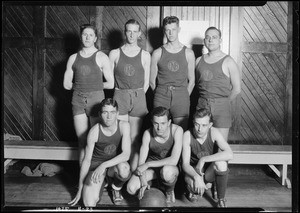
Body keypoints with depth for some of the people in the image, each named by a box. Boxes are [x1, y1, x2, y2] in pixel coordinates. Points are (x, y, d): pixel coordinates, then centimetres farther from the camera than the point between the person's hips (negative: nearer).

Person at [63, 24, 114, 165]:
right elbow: (67, 84, 11)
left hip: (96, 98, -3)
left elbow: (110, 84, -1)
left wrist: (94, 86, 7)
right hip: (78, 99, 3)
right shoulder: (73, 58, 11)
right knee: (82, 141, 4)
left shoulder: (101, 57, 1)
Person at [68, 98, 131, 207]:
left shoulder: (124, 126, -16)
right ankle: (103, 181, 15)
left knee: (124, 169, -39)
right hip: (96, 164, 0)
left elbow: (126, 155, -24)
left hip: (116, 163, 0)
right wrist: (80, 189, -6)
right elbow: (86, 160, -9)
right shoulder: (94, 131, -17)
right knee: (89, 204, -19)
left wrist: (104, 165, -36)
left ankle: (116, 188, -1)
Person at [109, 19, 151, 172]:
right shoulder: (114, 54, 7)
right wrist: (125, 95, 4)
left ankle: (134, 173, 7)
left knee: (135, 139, 2)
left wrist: (136, 96, 2)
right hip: (119, 96, 0)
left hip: (138, 97, 1)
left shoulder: (145, 55, 8)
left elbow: (146, 83, 10)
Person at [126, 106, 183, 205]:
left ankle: (170, 191, -5)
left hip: (171, 166, -2)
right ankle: (150, 182, 14)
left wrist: (148, 164, -30)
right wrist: (143, 182, -25)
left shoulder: (177, 130, -24)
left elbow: (174, 160, -31)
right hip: (152, 166, 2)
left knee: (167, 171, -41)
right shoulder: (148, 133, -15)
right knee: (131, 189, -20)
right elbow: (141, 162, -11)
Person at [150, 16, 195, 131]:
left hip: (181, 95, 0)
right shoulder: (157, 53, 5)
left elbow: (191, 80, 9)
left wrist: (184, 96, 4)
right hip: (161, 96, 0)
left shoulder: (188, 53, 6)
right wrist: (161, 95, 5)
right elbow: (152, 80, 8)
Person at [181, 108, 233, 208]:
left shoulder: (214, 133, -21)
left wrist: (203, 159, -35)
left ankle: (221, 200, -11)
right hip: (193, 170, 0)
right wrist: (196, 177, -40)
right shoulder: (187, 135, -19)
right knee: (195, 186, -34)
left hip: (210, 171, 1)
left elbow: (230, 154, -36)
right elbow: (185, 164, -20)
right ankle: (194, 189, 9)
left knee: (221, 163, -33)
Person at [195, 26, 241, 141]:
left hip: (221, 107, -3)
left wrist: (223, 102, 4)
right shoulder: (199, 60, 11)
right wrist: (204, 100, 8)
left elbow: (236, 89, -1)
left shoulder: (228, 61, -2)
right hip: (201, 105, 4)